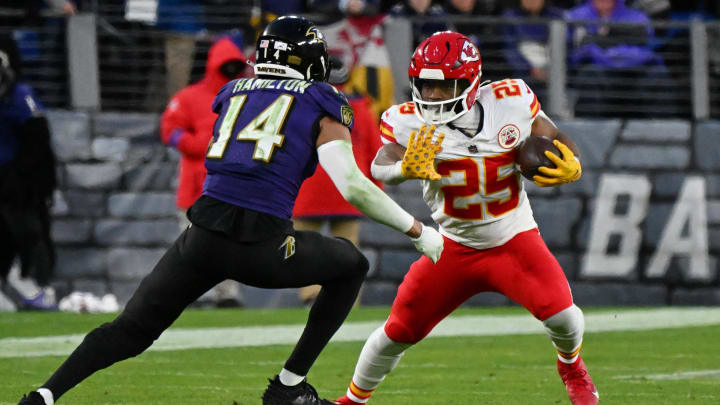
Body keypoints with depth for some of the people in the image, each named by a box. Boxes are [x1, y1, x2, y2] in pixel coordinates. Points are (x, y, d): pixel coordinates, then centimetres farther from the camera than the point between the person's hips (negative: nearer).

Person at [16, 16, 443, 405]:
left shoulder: (234, 93, 20)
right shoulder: (323, 106, 7)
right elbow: (353, 188, -3)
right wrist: (417, 230, 6)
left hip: (204, 235, 4)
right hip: (261, 246, -4)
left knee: (131, 330, 15)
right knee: (352, 267, 23)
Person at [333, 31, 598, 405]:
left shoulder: (511, 103, -14)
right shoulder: (410, 123, -17)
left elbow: (558, 143, 0)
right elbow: (380, 167, -34)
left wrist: (569, 167, -24)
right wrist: (405, 168, -58)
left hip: (514, 238, 0)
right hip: (455, 247, 1)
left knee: (559, 312, -20)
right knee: (399, 331, 1)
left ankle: (571, 365, 17)